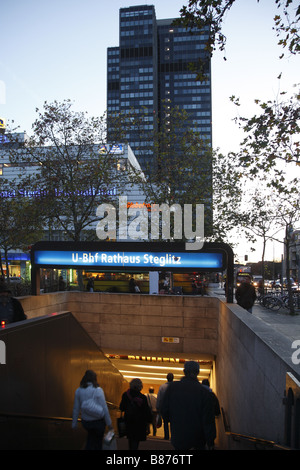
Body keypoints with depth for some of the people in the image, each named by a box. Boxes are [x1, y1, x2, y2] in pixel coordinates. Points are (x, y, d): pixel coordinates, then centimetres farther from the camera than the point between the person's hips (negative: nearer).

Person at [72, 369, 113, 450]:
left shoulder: (78, 391, -7)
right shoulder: (98, 390, -19)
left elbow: (76, 409, -1)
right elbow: (104, 408, -15)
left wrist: (74, 423, 12)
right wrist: (109, 423, -4)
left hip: (85, 421, 4)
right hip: (98, 421, -4)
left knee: (91, 438, 29)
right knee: (98, 441, 21)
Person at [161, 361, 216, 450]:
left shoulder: (172, 387, -10)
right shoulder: (204, 391, -15)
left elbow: (165, 410, -2)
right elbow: (208, 419, -13)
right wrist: (210, 441, -4)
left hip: (178, 436, 1)